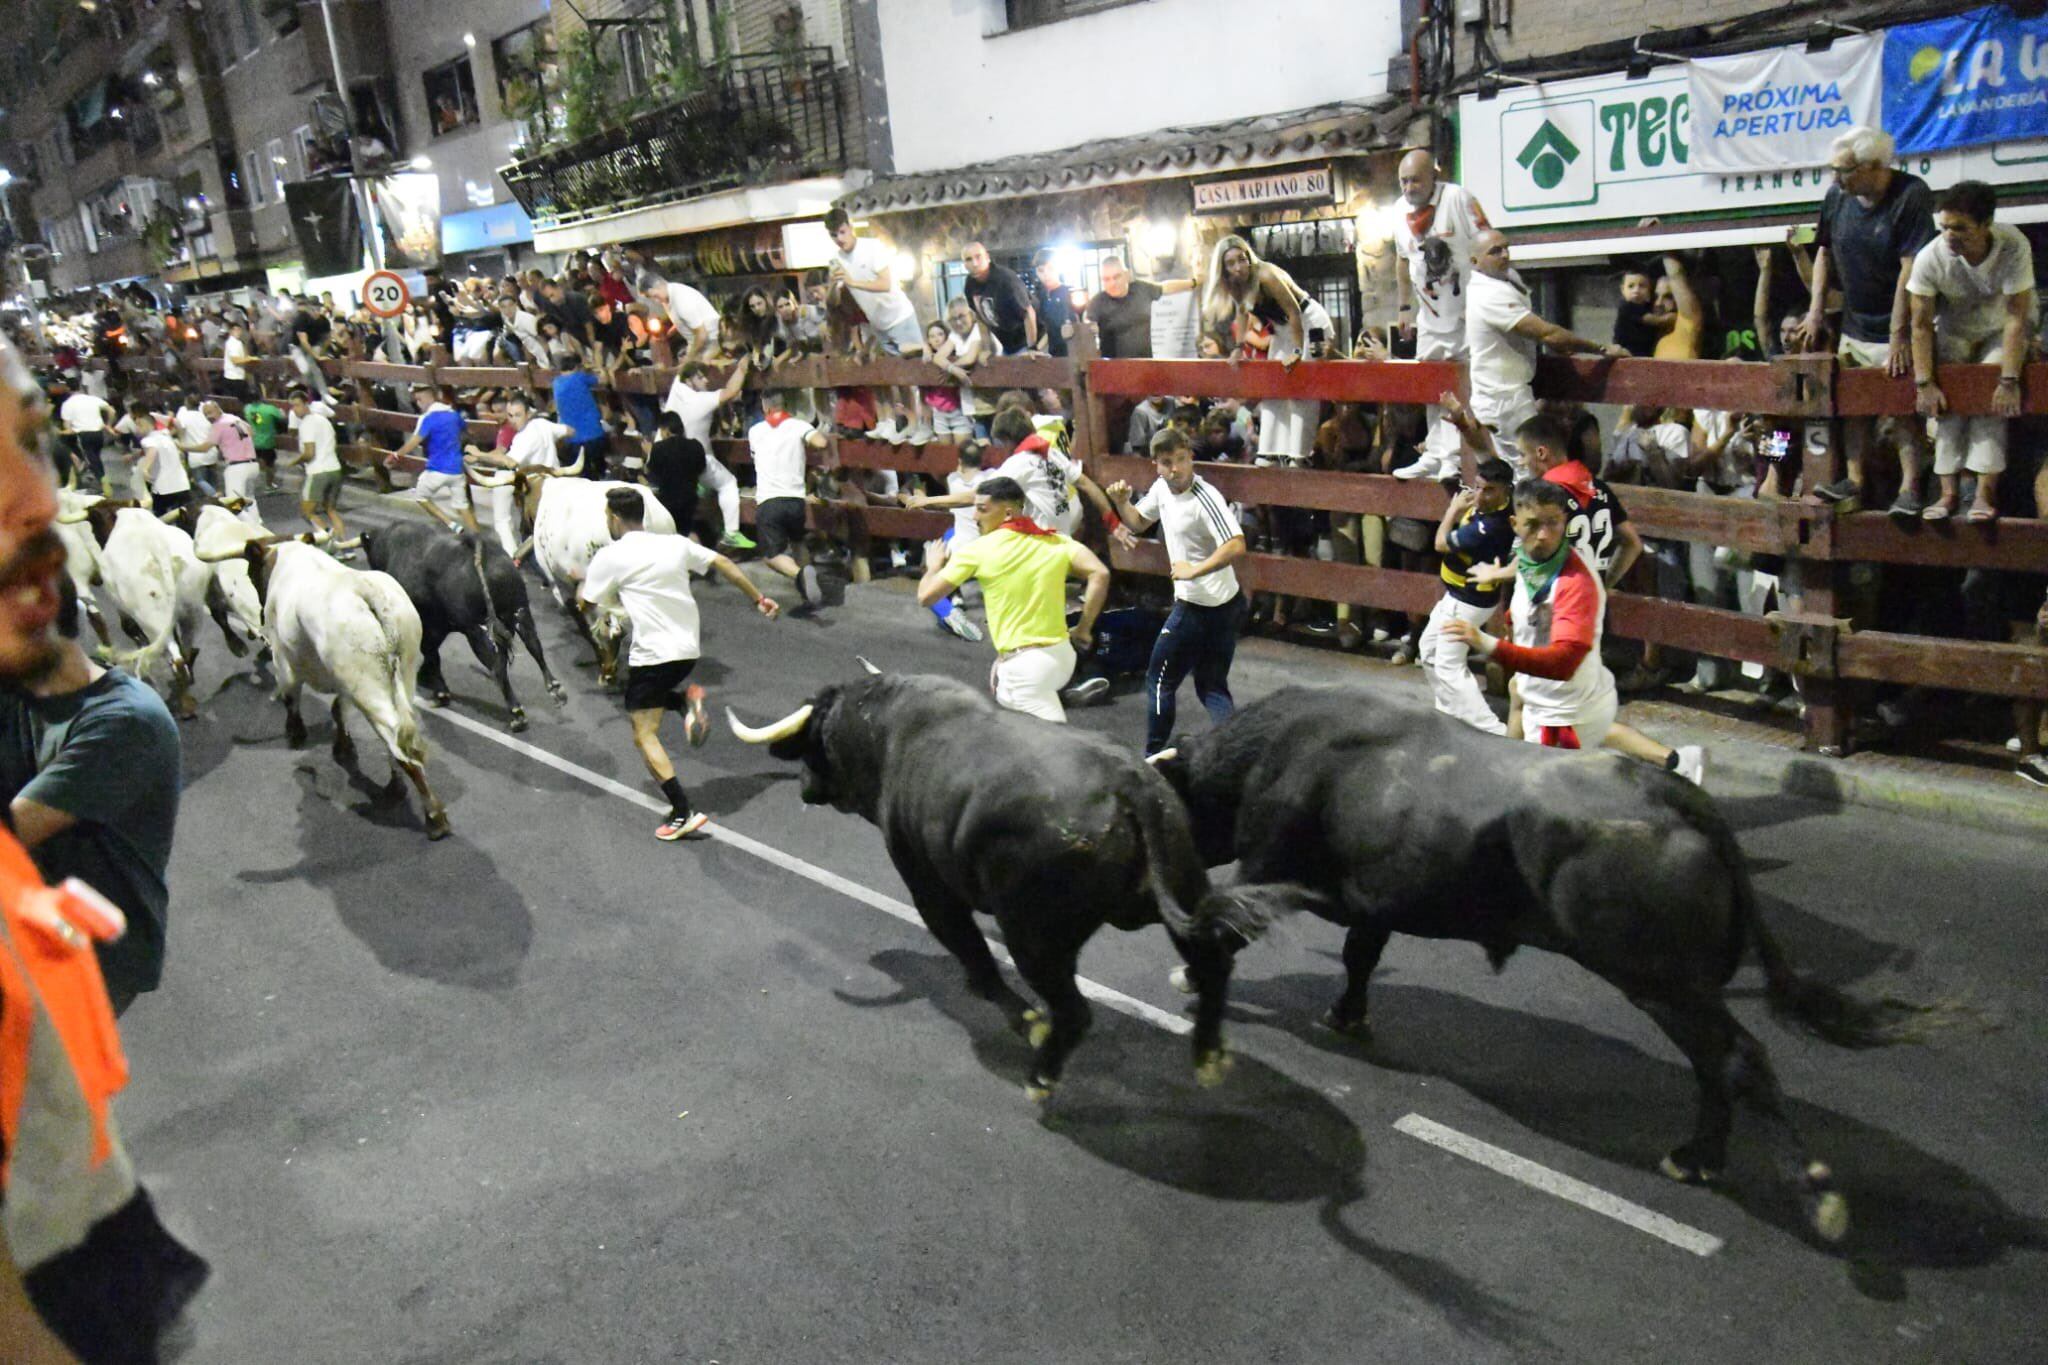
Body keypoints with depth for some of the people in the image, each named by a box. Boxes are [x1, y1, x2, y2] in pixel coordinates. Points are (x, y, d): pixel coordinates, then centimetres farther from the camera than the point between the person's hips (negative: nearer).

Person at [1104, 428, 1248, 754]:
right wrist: (1121, 502, 3)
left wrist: (1193, 570, -29)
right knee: (1213, 688, 14)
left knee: (1160, 680, 5)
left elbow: (1237, 546, -32)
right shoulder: (1162, 489, 5)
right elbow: (1138, 522, 22)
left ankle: (1154, 757, 16)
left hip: (1199, 608, -9)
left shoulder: (1205, 498, -23)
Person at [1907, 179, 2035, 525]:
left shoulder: (2013, 247, -31)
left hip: (2003, 330, -2)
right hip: (1955, 330, 2)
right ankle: (1949, 491, -18)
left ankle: (1985, 492, -25)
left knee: (1990, 392, -22)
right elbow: (1921, 325, -20)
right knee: (1946, 394, -17)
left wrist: (2009, 381, -34)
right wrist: (1924, 383, -26)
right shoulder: (1930, 258, -26)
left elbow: (2016, 318, -30)